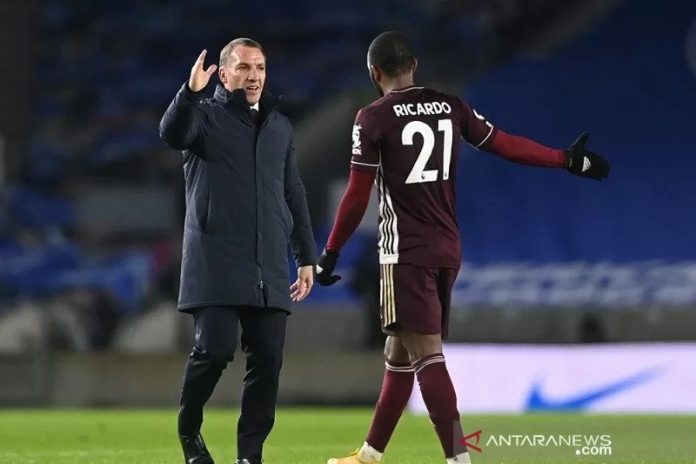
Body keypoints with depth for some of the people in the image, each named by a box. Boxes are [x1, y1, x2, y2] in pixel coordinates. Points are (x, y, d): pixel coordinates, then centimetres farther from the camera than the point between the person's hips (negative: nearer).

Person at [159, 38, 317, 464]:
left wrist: (306, 257, 17)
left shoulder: (280, 126, 19)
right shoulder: (206, 116, 3)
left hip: (269, 269, 5)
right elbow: (173, 134, -20)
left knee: (267, 361, -1)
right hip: (217, 264, -5)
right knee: (215, 349, -14)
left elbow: (294, 194, 22)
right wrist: (190, 93, -38)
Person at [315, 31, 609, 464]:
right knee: (399, 355, 16)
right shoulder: (449, 106, 6)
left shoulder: (374, 118, -8)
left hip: (406, 253, -6)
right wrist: (567, 159, 21)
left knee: (427, 356, -11)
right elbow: (505, 144, 9)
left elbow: (358, 196, -9)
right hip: (447, 250, 7)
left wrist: (331, 253, -1)